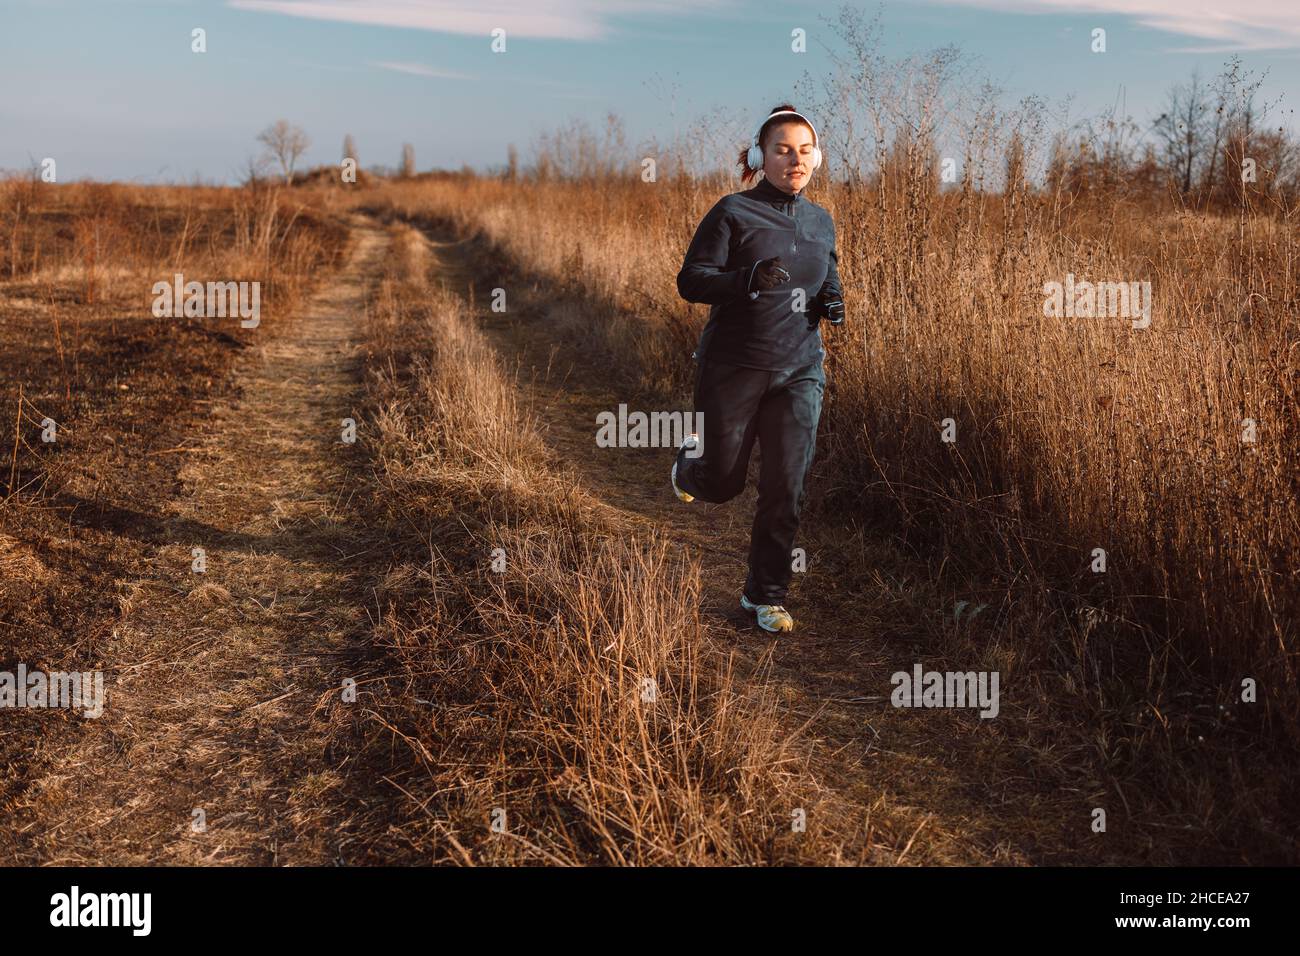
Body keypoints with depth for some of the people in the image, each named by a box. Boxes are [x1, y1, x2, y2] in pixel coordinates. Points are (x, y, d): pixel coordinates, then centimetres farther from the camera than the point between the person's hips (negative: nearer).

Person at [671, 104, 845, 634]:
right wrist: (746, 280, -29)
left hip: (799, 371, 4)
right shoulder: (733, 212, -7)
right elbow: (691, 280, -11)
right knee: (721, 483, 8)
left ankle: (766, 595, 12)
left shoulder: (821, 222, 10)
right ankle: (690, 459, 46)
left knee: (786, 487, -2)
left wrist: (831, 301, 2)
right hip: (733, 366, -3)